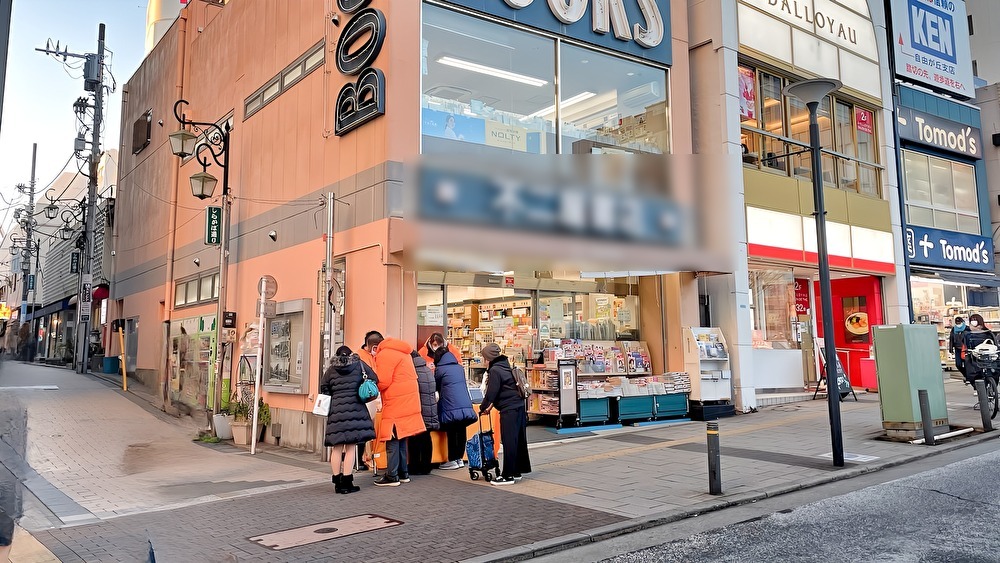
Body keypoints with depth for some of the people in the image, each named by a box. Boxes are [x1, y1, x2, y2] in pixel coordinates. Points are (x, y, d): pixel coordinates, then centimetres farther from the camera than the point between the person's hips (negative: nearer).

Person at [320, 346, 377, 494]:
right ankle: (347, 483, 2)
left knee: (337, 447, 9)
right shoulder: (359, 364, 5)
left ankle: (337, 482, 15)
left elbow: (323, 389, 8)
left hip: (336, 411, 2)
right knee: (350, 447, 1)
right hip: (355, 410, -2)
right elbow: (374, 379, 3)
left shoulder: (331, 369, 9)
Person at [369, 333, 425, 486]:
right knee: (401, 438, 15)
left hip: (396, 404, -9)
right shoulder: (400, 351, 18)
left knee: (392, 440, -3)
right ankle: (403, 473, 20)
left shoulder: (384, 355, -11)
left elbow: (383, 382, -14)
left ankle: (392, 476, 0)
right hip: (408, 402, 9)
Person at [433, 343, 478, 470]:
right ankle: (459, 459, 16)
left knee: (451, 434, 3)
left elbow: (436, 387, 10)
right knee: (461, 432, 10)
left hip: (451, 408, -5)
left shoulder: (439, 369, -1)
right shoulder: (459, 368, 15)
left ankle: (452, 461, 6)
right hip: (466, 406, 5)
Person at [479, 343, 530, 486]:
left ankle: (508, 475, 0)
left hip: (509, 410, -10)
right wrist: (491, 405, 23)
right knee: (519, 440, 13)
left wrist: (483, 408, 1)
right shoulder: (506, 367, 17)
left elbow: (491, 393, -13)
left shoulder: (495, 370, -11)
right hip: (519, 407, 10)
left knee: (508, 442, -5)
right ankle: (517, 471, 23)